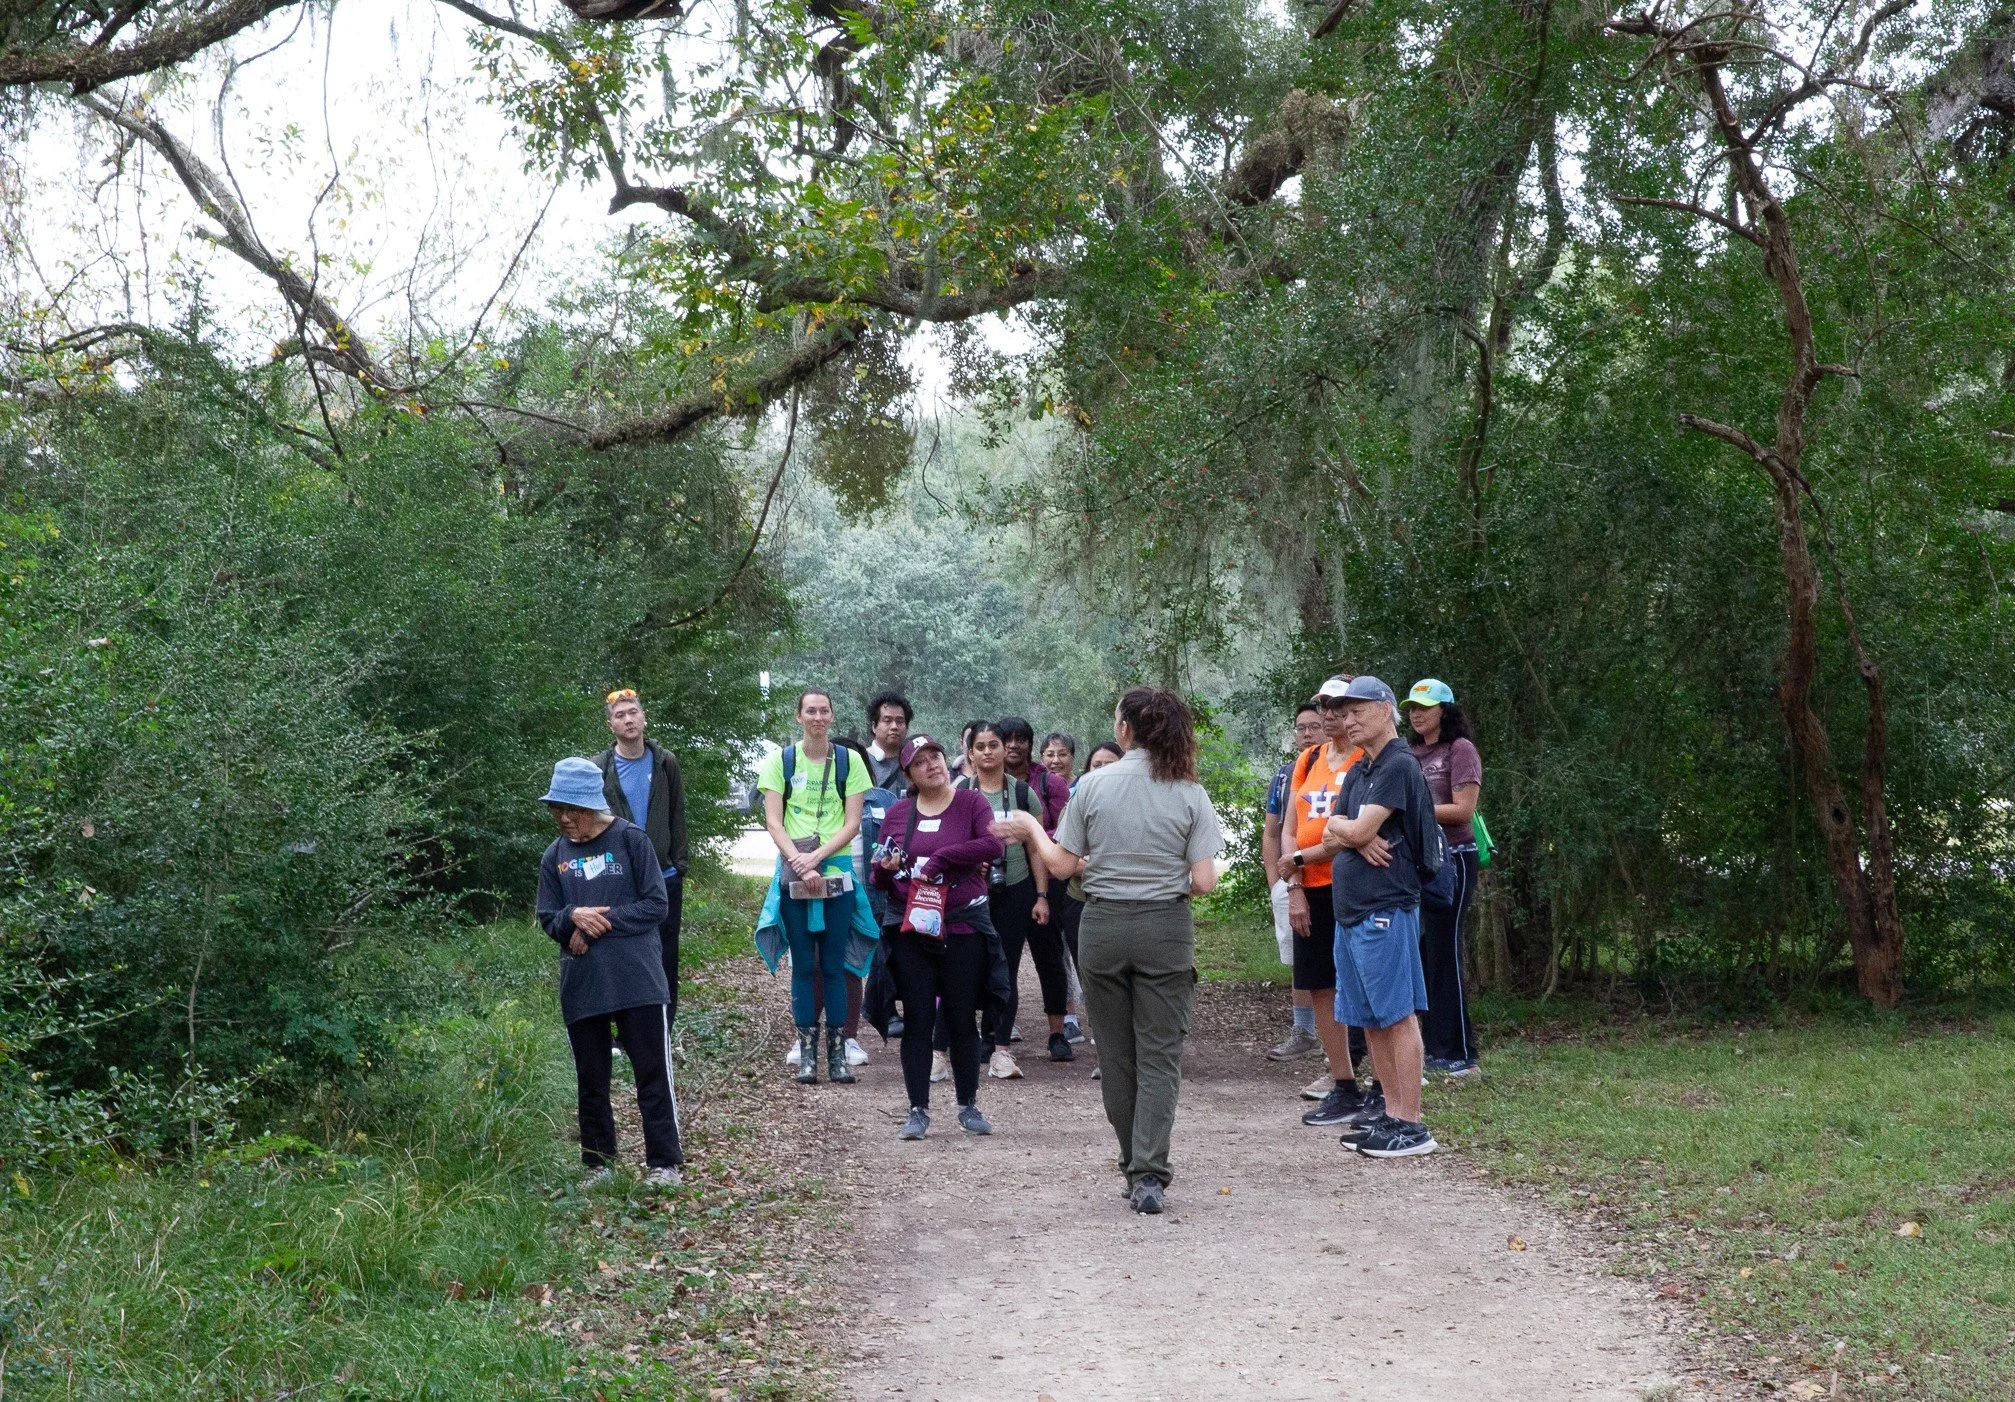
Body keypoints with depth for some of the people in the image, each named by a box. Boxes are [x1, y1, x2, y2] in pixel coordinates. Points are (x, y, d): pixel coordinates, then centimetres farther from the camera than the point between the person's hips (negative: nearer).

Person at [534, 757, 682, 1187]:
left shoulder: (631, 840, -3)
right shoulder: (555, 857, 8)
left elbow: (655, 906, -5)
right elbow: (547, 919, 8)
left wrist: (603, 921, -13)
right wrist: (573, 917, -14)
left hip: (638, 980, -4)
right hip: (581, 987, 4)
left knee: (653, 1072, -1)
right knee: (590, 1080, 11)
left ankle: (663, 1164, 7)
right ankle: (598, 1164, 22)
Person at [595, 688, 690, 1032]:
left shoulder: (665, 763, 5)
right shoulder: (599, 769, 0)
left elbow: (677, 817, 8)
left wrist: (679, 863, 1)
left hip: (665, 877, 1)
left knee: (666, 955, 5)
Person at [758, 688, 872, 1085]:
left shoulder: (848, 761, 5)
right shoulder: (782, 760, 4)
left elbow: (852, 822, 0)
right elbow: (773, 821, -1)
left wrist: (818, 856, -14)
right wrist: (799, 863, -14)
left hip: (837, 872, 0)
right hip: (793, 871, 0)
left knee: (834, 966, 2)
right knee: (803, 965, 2)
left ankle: (837, 1052, 4)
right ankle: (807, 1051, 6)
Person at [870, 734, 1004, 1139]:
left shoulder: (971, 802, 1)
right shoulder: (898, 813, 9)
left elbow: (993, 845, -17)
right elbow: (878, 878, 14)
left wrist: (940, 858, -18)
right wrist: (884, 869, -9)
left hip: (962, 927, -2)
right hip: (910, 928, 2)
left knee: (961, 1019, 5)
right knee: (917, 1020, 2)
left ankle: (969, 1106, 17)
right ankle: (918, 1110, 8)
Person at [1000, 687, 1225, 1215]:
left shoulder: (1092, 785, -4)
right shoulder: (1190, 795, -5)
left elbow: (1061, 866, 0)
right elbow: (1203, 883, -8)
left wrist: (1032, 829, 18)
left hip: (1103, 926, 1)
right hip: (1165, 928, -1)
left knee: (1115, 1054, 13)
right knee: (1159, 1056, 2)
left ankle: (1135, 1166, 21)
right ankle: (1149, 1174, -8)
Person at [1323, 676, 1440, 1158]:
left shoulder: (1399, 766, -10)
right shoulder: (1358, 772, 20)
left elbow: (1358, 829, -16)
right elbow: (1338, 834, 12)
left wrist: (1343, 827, 5)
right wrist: (1358, 839, -9)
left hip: (1385, 909, -10)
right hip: (1350, 911, 10)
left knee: (1398, 1015, -7)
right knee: (1370, 1019, 12)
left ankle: (1411, 1125, -6)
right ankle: (1392, 1113, 19)